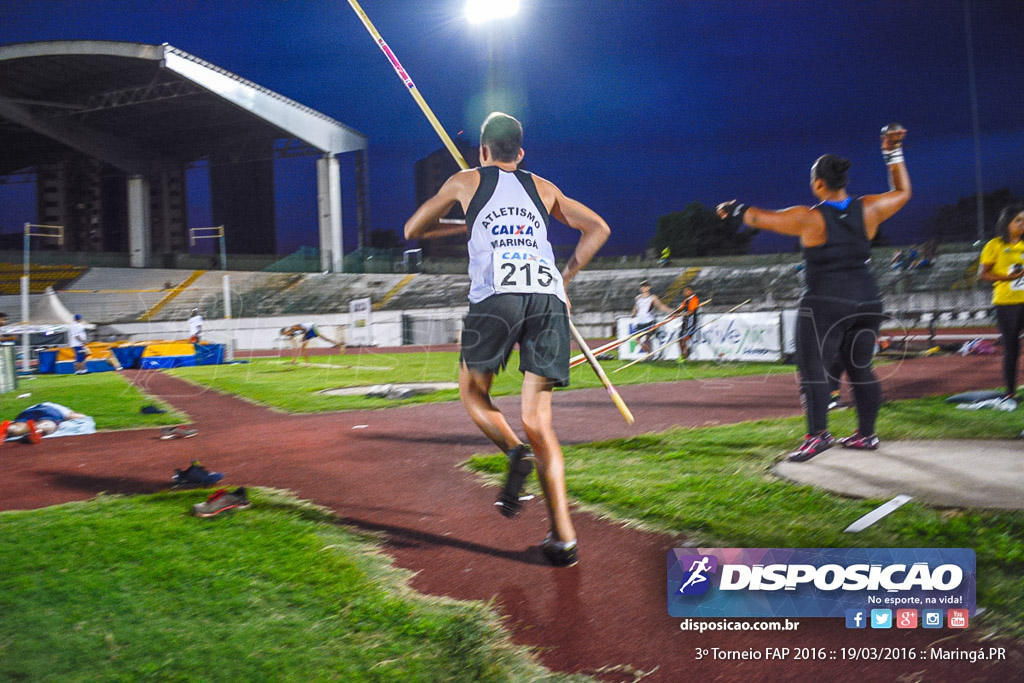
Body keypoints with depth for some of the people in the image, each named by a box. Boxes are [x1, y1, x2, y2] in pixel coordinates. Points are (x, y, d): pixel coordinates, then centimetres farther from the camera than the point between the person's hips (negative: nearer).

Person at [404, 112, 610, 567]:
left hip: (497, 295, -3)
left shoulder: (467, 180, 21)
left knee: (473, 392, 19)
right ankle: (564, 537, -4)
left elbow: (412, 230, 28)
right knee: (537, 420, 5)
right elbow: (598, 228, 25)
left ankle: (516, 452, -12)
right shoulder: (542, 187, 28)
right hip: (548, 296, 3)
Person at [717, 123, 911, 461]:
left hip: (825, 305, -6)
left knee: (813, 366, -5)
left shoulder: (808, 218, -9)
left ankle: (818, 434, -14)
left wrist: (735, 209, 20)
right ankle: (867, 434, 19)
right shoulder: (867, 210, 4)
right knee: (860, 368, 13)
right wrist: (893, 152, 25)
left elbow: (760, 217, 2)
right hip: (867, 303, 6)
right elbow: (902, 192, 22)